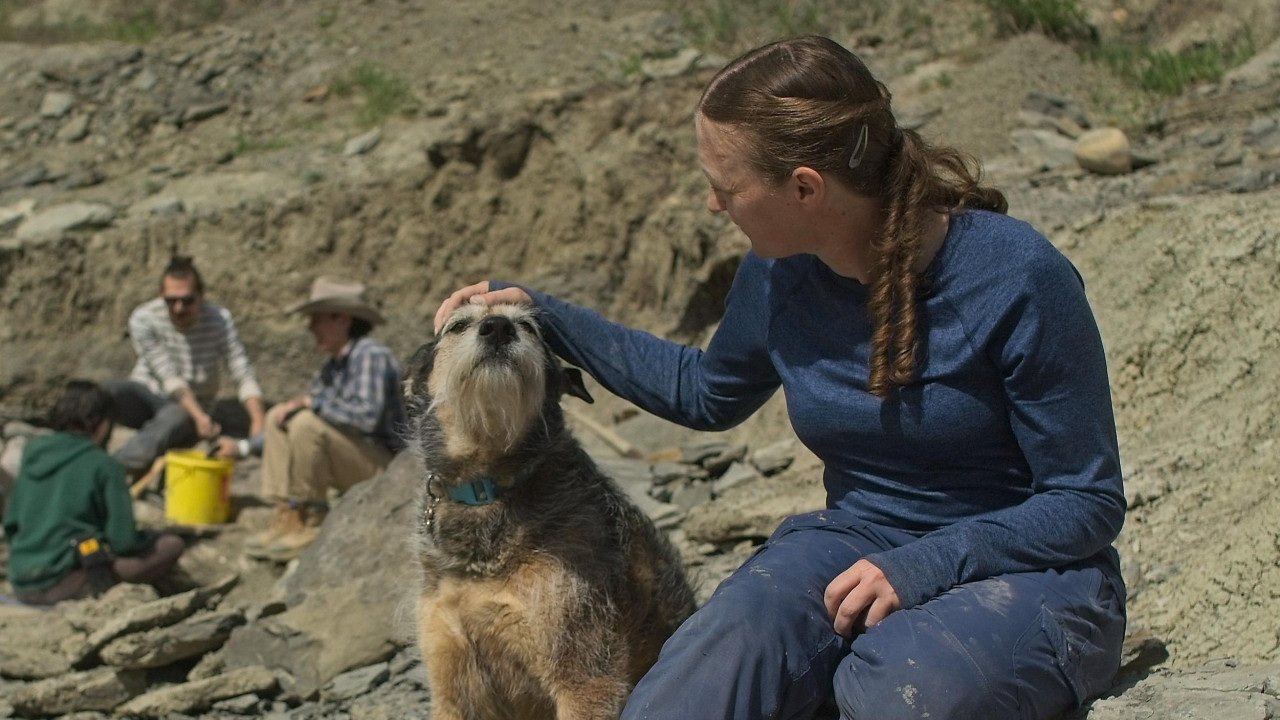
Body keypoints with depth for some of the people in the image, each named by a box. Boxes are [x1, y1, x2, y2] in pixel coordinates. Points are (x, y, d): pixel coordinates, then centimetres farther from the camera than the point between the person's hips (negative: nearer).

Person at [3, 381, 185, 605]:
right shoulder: (103, 466, -9)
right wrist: (146, 538, 13)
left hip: (21, 585, 7)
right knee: (172, 545, -2)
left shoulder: (33, 453, 9)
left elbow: (10, 523, 14)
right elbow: (123, 541, -9)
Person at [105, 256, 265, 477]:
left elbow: (244, 375, -14)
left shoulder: (219, 320, -10)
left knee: (175, 418, -39)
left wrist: (258, 421, -33)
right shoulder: (143, 319, -15)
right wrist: (200, 417, -36)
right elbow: (169, 376, -21)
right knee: (102, 391, -33)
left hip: (192, 404, 0)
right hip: (149, 393, 1)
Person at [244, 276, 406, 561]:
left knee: (307, 424, -27)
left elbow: (368, 417, -30)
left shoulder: (372, 356, -16)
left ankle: (311, 521, -13)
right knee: (278, 417, 7)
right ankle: (286, 516, -4)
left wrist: (312, 402, -19)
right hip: (350, 467, 10)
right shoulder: (330, 368, 12)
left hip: (382, 465, -10)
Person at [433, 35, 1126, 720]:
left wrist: (923, 567, -25)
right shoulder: (779, 274, -3)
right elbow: (705, 392, 20)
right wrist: (545, 317, 12)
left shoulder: (1017, 277, -20)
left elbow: (1088, 501, -12)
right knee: (728, 640, -31)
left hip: (1027, 569, -4)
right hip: (855, 545, 4)